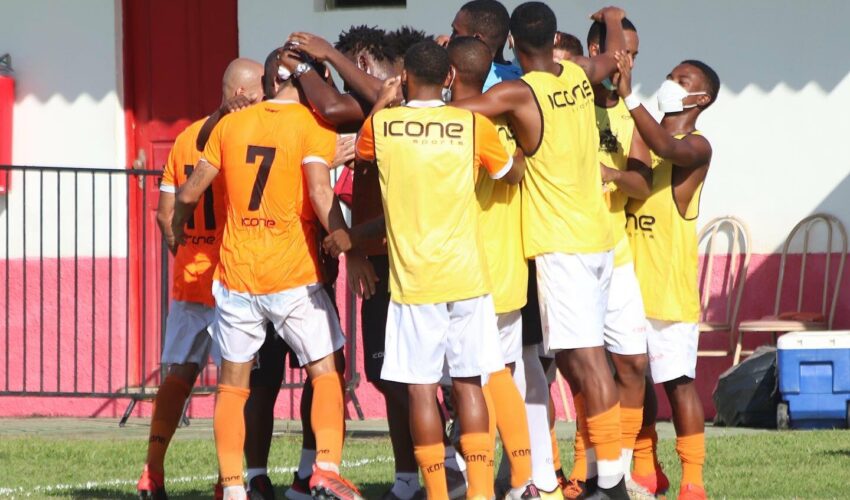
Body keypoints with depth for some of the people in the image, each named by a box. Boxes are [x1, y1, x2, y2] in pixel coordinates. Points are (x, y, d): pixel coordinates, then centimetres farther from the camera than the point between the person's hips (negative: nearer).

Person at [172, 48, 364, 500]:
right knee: (326, 373, 6)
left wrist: (177, 225, 30)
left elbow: (189, 193, 11)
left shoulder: (230, 125, 7)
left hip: (236, 273, 3)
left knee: (232, 384, 11)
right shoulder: (314, 127, -5)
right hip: (294, 276, -3)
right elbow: (320, 191, -20)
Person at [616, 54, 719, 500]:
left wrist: (628, 96, -37)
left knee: (678, 380, -7)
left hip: (669, 285, -6)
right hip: (630, 279, 6)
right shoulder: (640, 136, 16)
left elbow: (668, 149, -28)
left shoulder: (696, 147, -6)